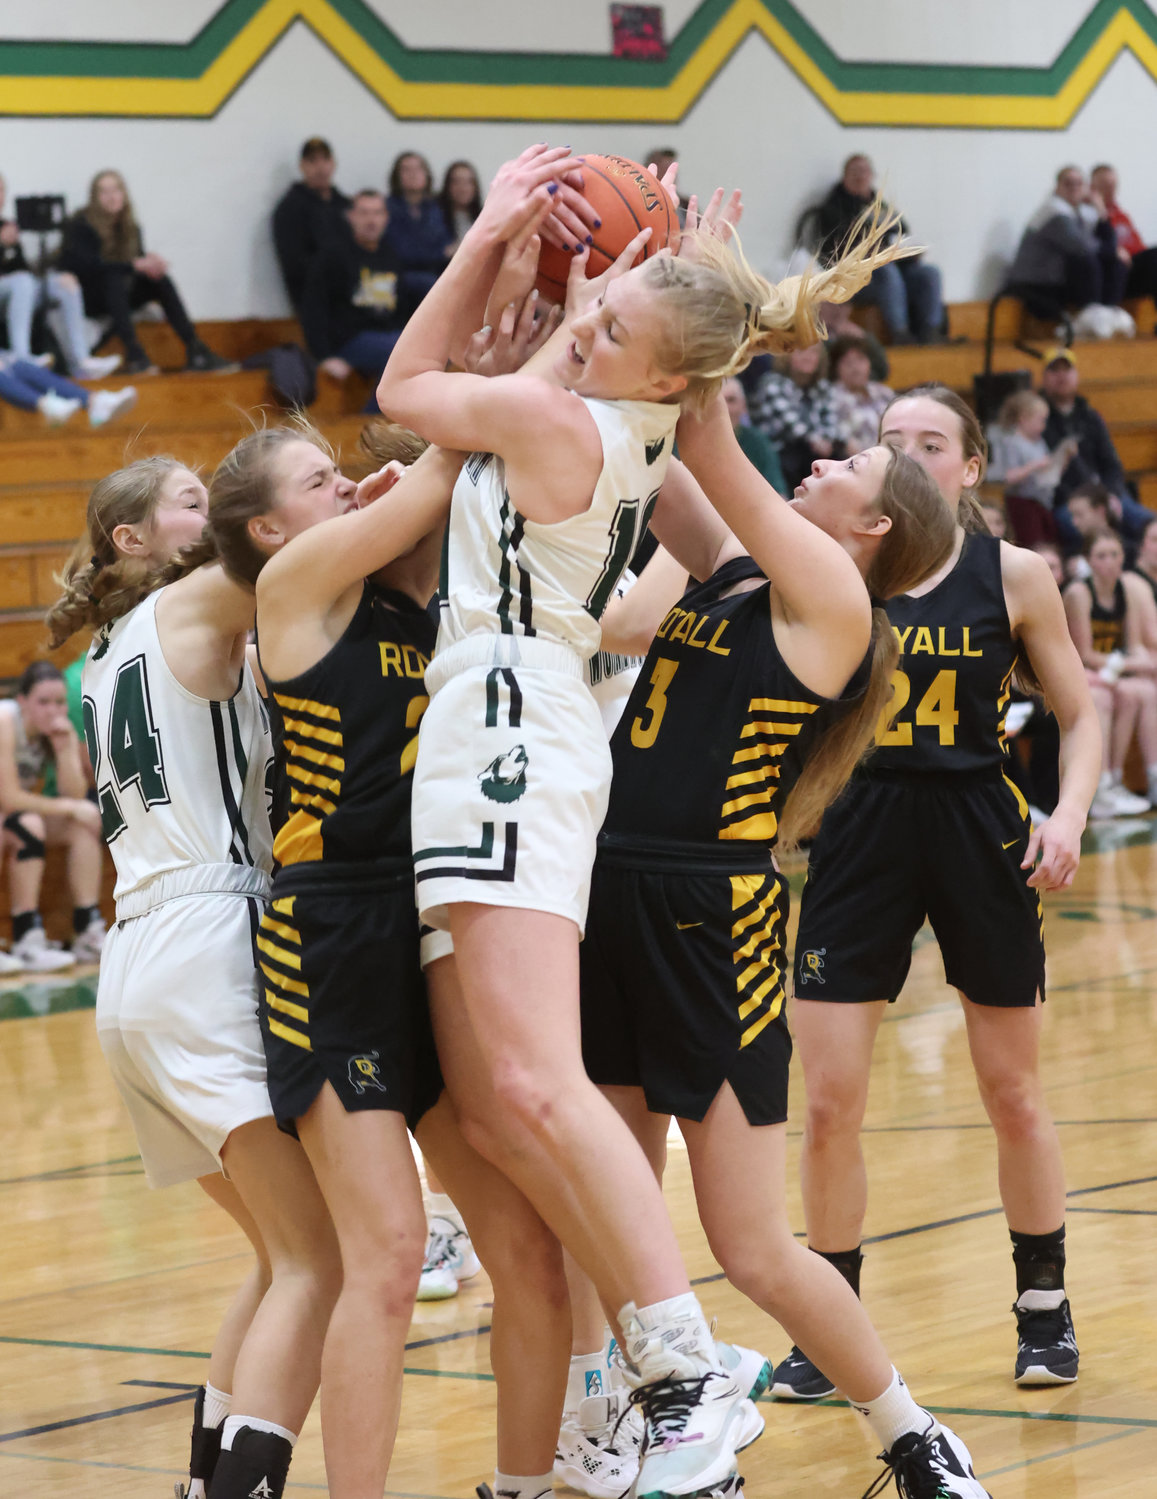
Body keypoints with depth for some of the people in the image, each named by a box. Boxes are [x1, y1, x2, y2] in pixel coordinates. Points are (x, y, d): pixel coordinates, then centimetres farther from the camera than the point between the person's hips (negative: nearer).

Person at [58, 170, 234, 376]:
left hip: (116, 297, 6)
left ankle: (195, 351, -25)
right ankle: (134, 355, -43)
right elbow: (89, 265, -27)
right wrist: (134, 265, -33)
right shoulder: (80, 226, -14)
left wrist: (151, 261, -24)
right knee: (113, 278, -35)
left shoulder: (130, 227, 6)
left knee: (160, 280, -16)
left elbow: (140, 261, 0)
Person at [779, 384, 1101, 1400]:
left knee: (1013, 1095, 10)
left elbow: (1081, 717, 4)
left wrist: (1069, 815, -12)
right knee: (830, 1103, -3)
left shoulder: (1014, 576, -2)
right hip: (861, 833, 1)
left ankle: (1045, 1306, 28)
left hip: (977, 832, 0)